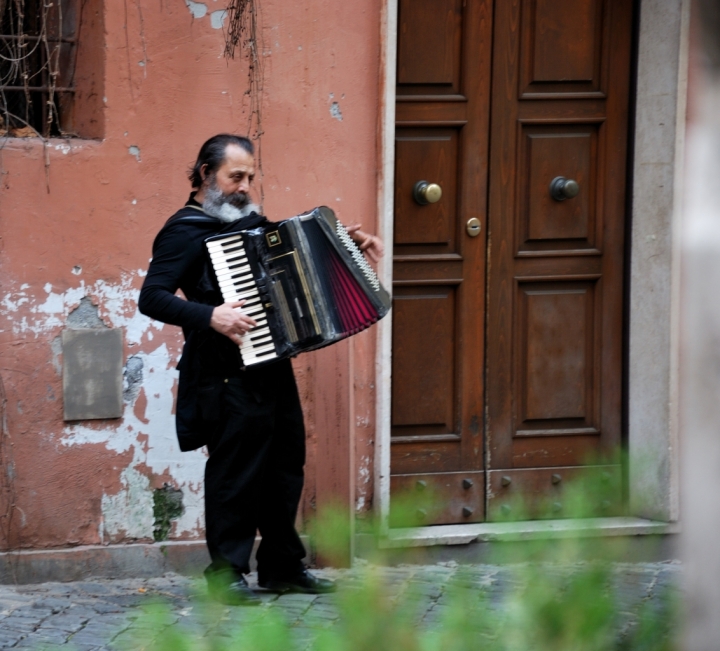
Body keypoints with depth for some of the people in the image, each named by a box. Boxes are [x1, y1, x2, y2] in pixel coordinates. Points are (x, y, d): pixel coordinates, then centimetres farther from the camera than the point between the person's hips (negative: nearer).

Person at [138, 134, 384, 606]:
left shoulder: (249, 221, 17)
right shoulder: (188, 230, -10)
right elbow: (152, 297, -18)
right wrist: (210, 316, -29)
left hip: (272, 371, 9)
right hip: (229, 377, -9)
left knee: (284, 469, 13)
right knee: (234, 474, -5)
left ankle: (282, 568, 22)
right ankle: (226, 575, 3)